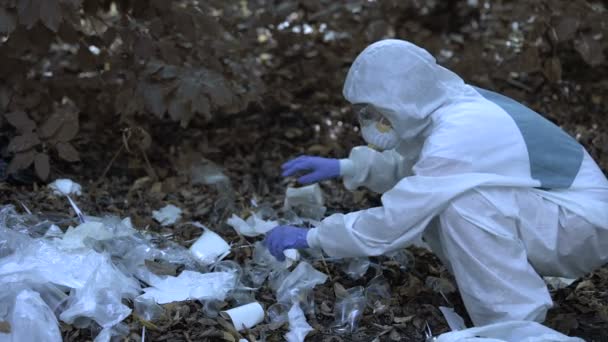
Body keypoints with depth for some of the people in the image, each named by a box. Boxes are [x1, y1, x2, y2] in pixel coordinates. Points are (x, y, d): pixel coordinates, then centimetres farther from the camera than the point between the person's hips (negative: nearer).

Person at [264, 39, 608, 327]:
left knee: (462, 202, -30)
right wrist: (344, 167, 3)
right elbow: (408, 166, 15)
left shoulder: (458, 137, -28)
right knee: (426, 202, 2)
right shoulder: (456, 105, -2)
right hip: (550, 203, 9)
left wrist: (310, 237, -15)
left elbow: (392, 223, -25)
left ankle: (514, 323, -17)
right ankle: (520, 285, 9)